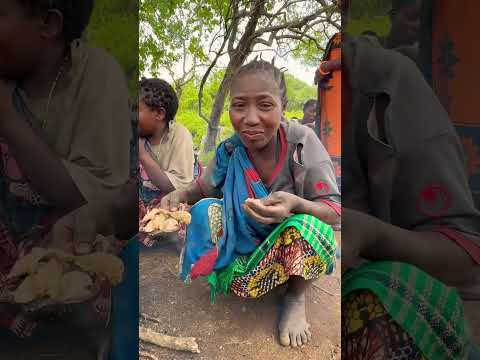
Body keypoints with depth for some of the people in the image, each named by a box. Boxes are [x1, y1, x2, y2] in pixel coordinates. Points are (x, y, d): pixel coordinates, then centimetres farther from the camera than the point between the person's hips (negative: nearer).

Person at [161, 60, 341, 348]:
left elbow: (336, 212, -22)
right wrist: (180, 196, -19)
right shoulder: (230, 150, -13)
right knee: (205, 209, -18)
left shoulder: (301, 141, -22)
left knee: (308, 226, -34)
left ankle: (296, 298, -5)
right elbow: (203, 188, 5)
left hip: (296, 245, -2)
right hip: (245, 240, 3)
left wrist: (295, 204, -43)